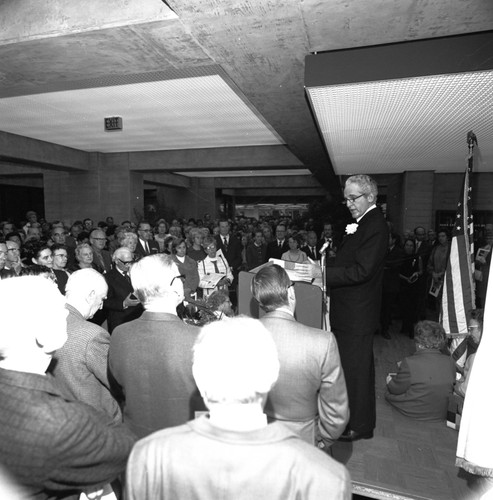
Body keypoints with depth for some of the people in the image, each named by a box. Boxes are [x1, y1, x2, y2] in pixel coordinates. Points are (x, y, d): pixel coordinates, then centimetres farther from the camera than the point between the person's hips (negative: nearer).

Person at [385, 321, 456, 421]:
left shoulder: (410, 363, -27)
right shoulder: (450, 362, -11)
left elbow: (396, 389, -13)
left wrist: (390, 381, 11)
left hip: (413, 415, -5)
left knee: (388, 392, 18)